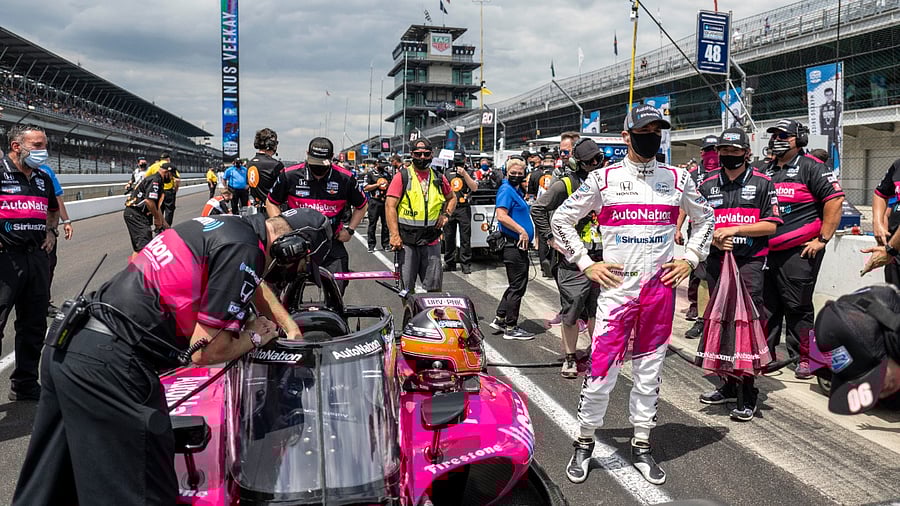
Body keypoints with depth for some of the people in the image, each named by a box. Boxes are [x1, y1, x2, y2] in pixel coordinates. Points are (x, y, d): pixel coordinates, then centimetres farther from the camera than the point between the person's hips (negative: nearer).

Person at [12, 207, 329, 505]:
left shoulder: (227, 226, 13)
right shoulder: (244, 249, -14)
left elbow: (252, 282, 35)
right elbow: (206, 351, -15)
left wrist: (290, 326, 36)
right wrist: (254, 337, 2)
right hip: (109, 366, -10)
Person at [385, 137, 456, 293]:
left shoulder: (439, 179, 10)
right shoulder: (402, 177, -2)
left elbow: (452, 198, 27)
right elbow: (390, 206, -7)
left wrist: (446, 214, 7)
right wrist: (395, 235, -14)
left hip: (432, 241, 3)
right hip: (407, 240, -3)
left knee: (434, 288, 4)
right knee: (407, 287, 4)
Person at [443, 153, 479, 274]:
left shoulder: (469, 173, 5)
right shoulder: (448, 173, 16)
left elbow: (474, 188, -11)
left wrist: (464, 174, -17)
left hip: (463, 209, -4)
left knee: (465, 237, -4)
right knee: (448, 237, 7)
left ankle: (466, 264, -2)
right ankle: (449, 263, 16)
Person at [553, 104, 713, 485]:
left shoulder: (677, 179, 7)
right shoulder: (603, 179, -1)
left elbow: (704, 218, 21)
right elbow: (561, 219, 4)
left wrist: (690, 259, 9)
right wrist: (586, 264, -1)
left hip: (661, 288, 3)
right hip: (615, 287, -2)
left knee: (649, 372, 11)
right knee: (601, 370, -3)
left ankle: (642, 446, 24)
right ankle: (584, 443, 15)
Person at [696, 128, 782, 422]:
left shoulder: (762, 184, 2)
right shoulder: (707, 185, 13)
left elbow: (771, 225, -3)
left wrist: (734, 230, -14)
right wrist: (715, 238, -7)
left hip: (750, 262, -4)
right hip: (716, 261, 5)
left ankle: (749, 395, -3)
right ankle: (730, 384, 23)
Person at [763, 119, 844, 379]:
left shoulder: (811, 168, -4)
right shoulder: (765, 172, 17)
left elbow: (835, 199, -12)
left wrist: (822, 240, -14)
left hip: (799, 251, -7)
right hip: (766, 250, 7)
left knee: (798, 307, -3)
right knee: (766, 304, 12)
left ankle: (803, 358, 7)